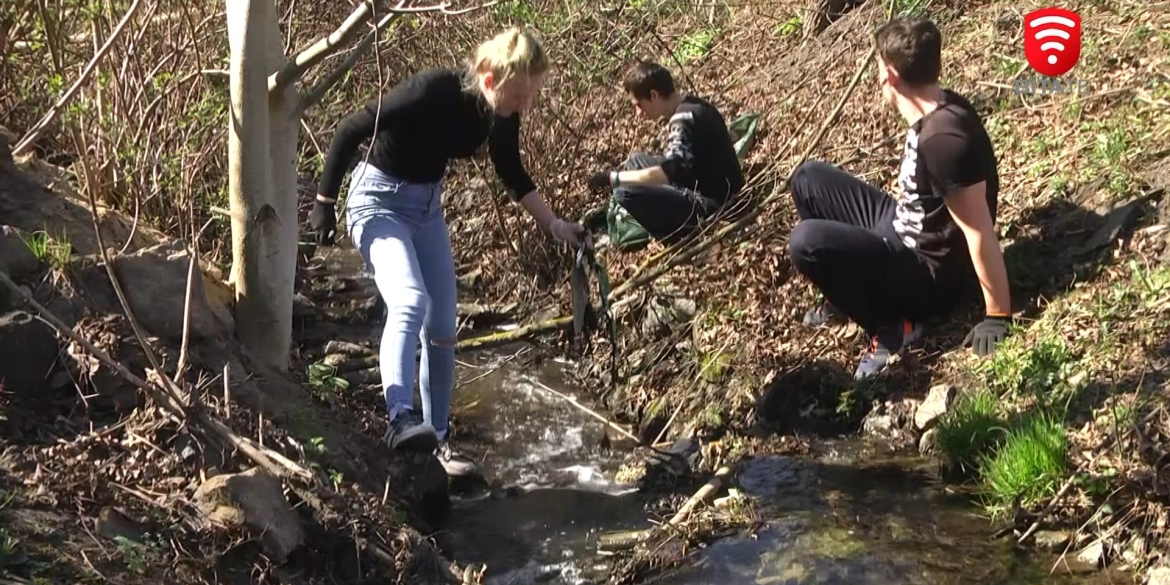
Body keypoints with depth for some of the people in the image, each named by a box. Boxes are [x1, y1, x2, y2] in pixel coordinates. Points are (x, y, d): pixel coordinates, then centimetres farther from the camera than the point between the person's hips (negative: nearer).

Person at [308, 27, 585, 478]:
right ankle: (401, 420, -39)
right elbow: (351, 130, -21)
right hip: (378, 200, -7)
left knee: (442, 329, 5)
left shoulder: (501, 115, -11)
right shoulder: (431, 92, -30)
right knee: (410, 302, -31)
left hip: (427, 206, 7)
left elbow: (514, 177, 7)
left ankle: (437, 438, 17)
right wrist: (324, 202, -14)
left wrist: (557, 226, 1)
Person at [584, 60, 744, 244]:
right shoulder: (693, 106, 8)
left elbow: (670, 173, -35)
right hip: (718, 198, 10)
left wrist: (613, 178, -26)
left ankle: (678, 237, -1)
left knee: (625, 193, -18)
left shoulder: (685, 118, -22)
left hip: (712, 206, -10)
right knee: (637, 160, 18)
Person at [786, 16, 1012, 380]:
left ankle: (893, 326, -11)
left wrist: (997, 316, -21)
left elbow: (979, 233, -28)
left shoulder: (944, 139, -33)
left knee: (806, 242, -30)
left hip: (930, 272, -9)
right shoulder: (938, 108, -3)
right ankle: (849, 290, 17)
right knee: (809, 179, 11)